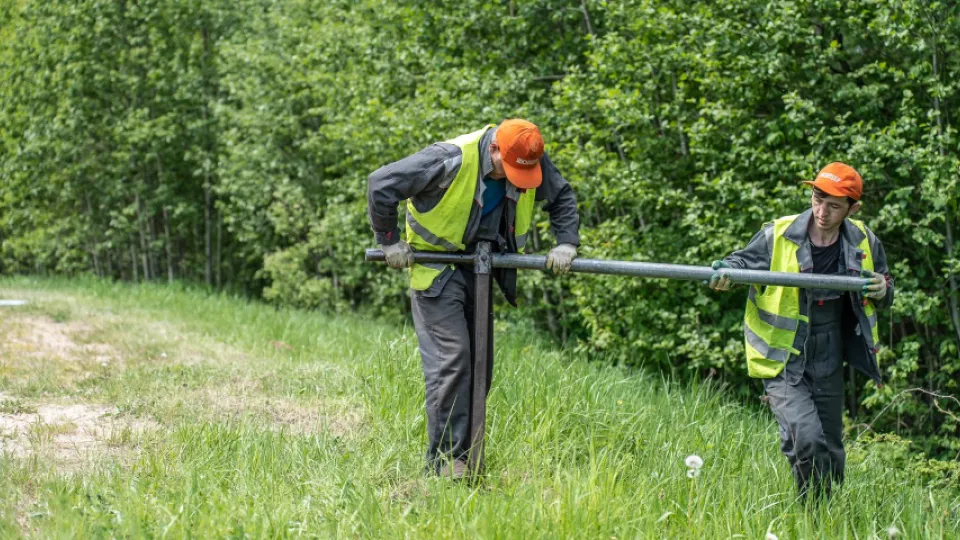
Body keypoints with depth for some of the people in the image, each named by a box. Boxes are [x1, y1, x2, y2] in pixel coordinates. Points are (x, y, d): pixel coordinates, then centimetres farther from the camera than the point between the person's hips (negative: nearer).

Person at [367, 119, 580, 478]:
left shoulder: (534, 162, -9)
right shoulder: (451, 160, -28)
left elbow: (563, 199, 9)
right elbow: (381, 184, -25)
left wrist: (566, 243, -7)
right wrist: (389, 242, -16)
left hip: (480, 268, 7)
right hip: (436, 269, -6)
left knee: (479, 365, 7)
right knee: (451, 358, -16)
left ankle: (466, 453, 18)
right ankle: (445, 458, -12)